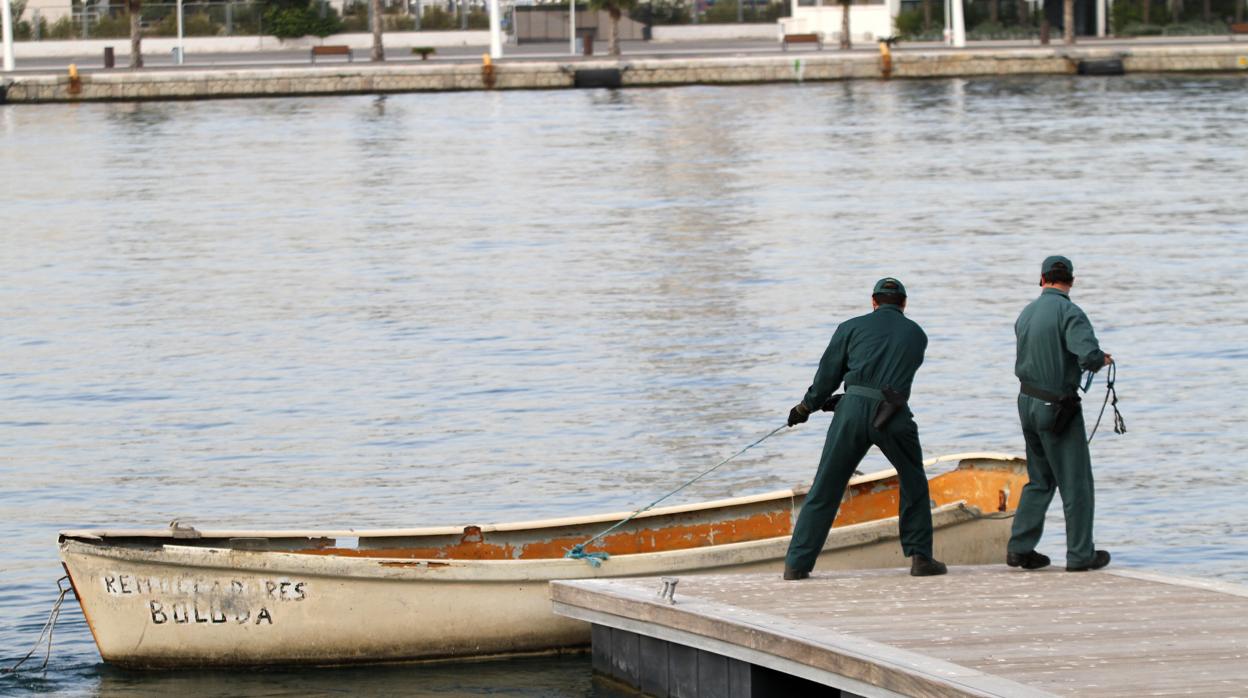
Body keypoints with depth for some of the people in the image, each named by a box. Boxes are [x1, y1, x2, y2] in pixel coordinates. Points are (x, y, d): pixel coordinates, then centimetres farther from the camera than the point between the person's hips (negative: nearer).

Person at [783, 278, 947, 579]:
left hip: (854, 409, 0)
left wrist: (806, 407, 29)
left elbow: (828, 374, 13)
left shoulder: (852, 327, 13)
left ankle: (797, 563, 2)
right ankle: (920, 557, 14)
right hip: (894, 417, 0)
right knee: (914, 485, 21)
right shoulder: (916, 335, 20)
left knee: (825, 489, 5)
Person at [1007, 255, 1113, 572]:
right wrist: (1102, 360, -6)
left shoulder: (1026, 314, 7)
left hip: (1028, 402, 7)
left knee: (1040, 480, 18)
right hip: (1057, 408, -7)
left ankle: (1020, 548, 16)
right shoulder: (1069, 313, -17)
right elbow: (1088, 354, -30)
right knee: (1076, 483, 2)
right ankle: (1080, 555, 6)